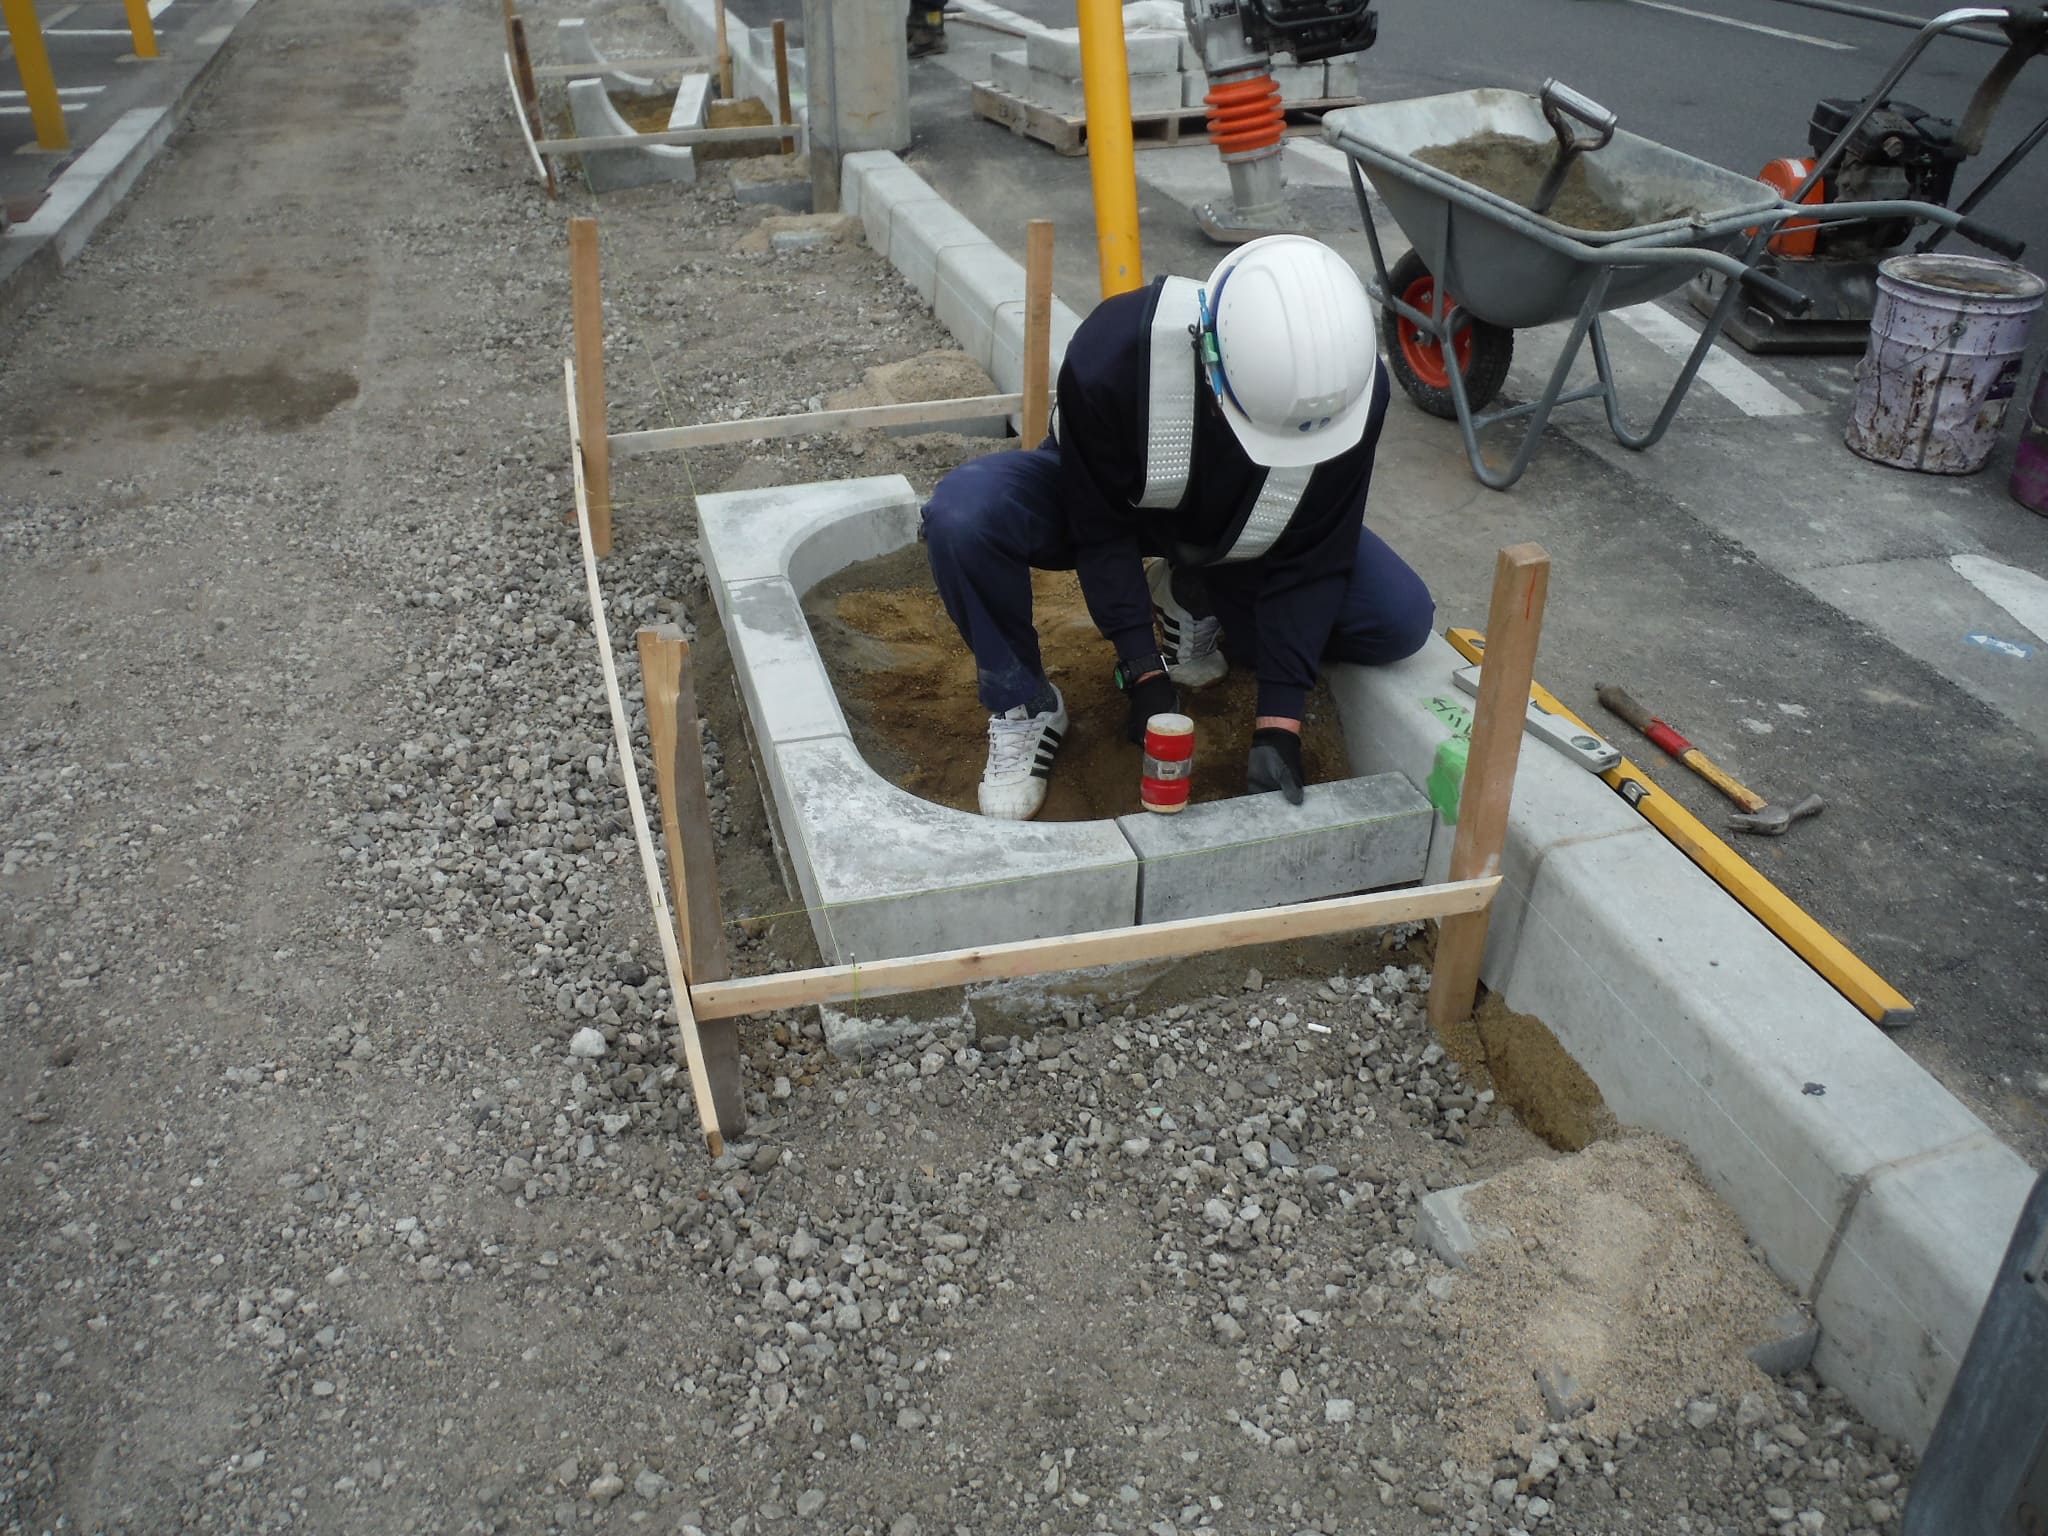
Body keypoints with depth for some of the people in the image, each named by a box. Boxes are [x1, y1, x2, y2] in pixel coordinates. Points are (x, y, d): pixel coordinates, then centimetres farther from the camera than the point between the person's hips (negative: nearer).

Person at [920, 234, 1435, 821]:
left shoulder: (1353, 383, -31)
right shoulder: (1112, 352, -40)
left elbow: (1310, 559, -21)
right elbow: (1099, 529, -25)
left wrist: (1278, 723, -24)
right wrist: (1145, 673, -25)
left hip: (1236, 540, 3)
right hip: (1098, 496, -2)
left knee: (1402, 621, -15)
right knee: (962, 514, -35)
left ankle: (1198, 603, 9)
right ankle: (1023, 705, -9)